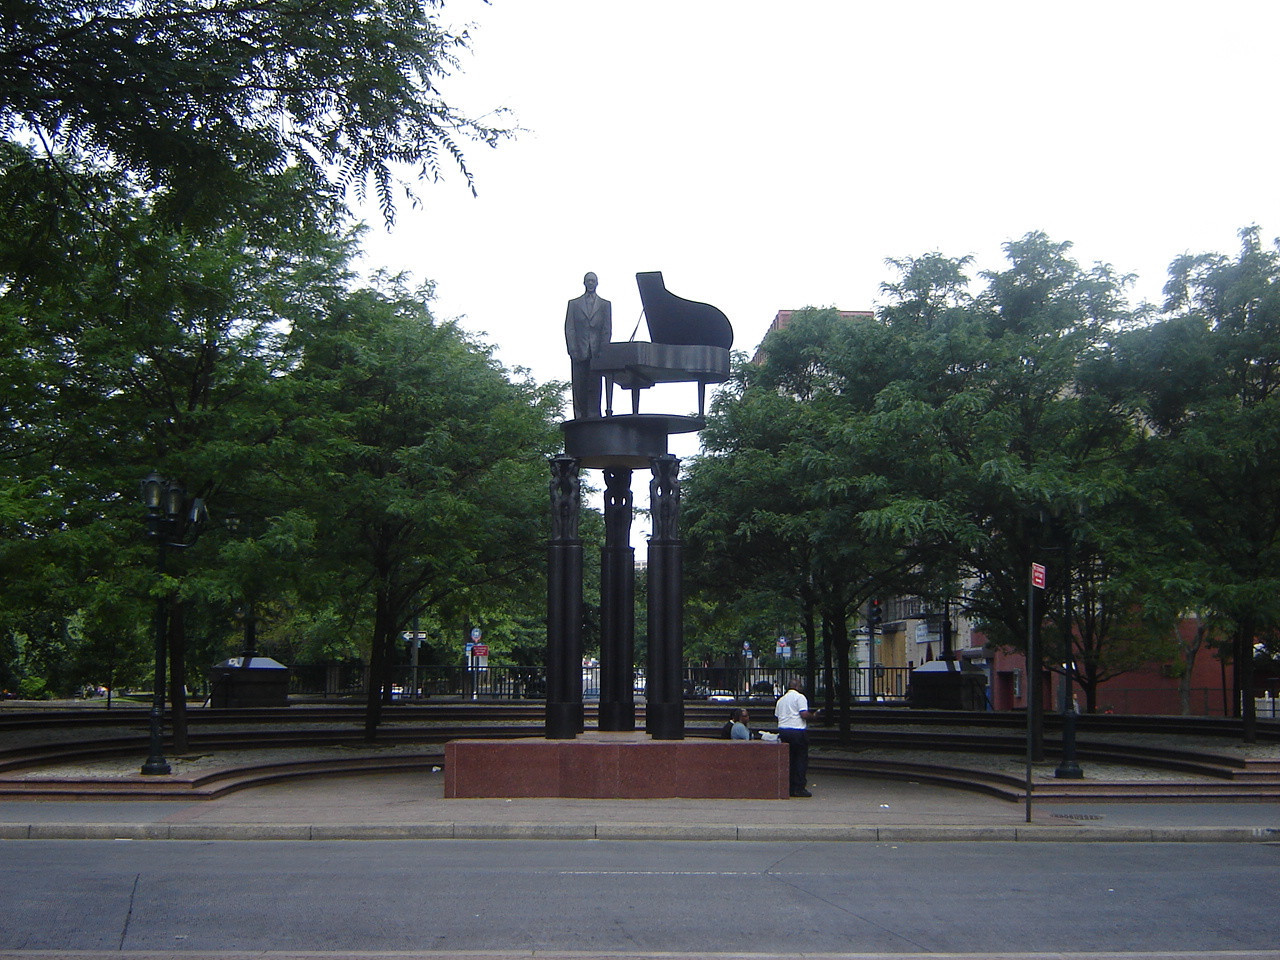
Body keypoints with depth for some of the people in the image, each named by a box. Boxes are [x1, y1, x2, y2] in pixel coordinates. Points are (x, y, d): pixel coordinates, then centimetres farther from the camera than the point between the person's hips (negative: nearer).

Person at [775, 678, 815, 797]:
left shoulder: (781, 699, 18)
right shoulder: (800, 697, -5)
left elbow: (777, 715, 17)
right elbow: (804, 714, -14)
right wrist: (812, 716, 4)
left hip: (782, 730, 7)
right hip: (798, 731, -7)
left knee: (788, 760, 10)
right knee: (801, 759, 0)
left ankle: (788, 787, 9)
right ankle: (799, 788, -3)